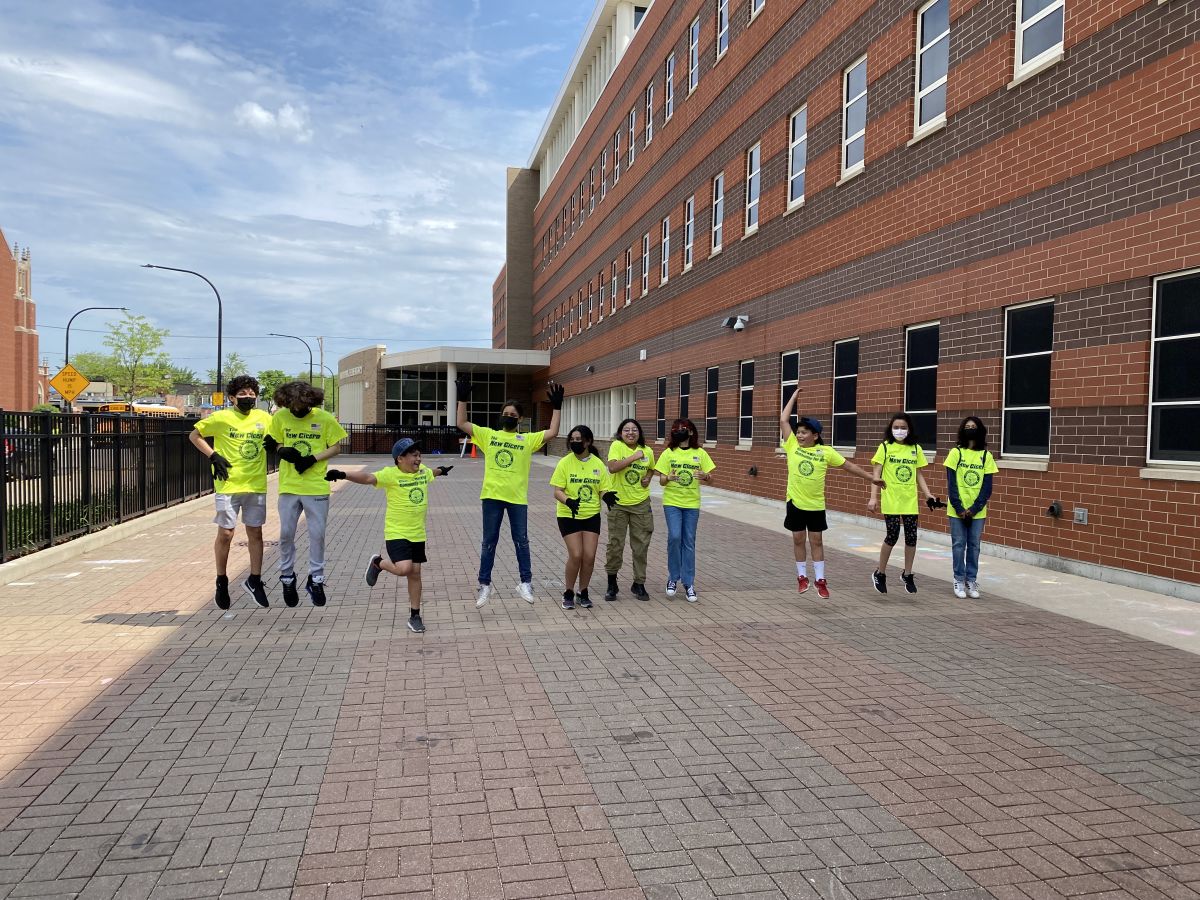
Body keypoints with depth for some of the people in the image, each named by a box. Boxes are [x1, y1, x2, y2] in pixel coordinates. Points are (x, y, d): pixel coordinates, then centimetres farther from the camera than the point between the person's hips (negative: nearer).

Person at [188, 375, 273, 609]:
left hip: (256, 485, 3)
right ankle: (221, 582, 20)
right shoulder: (221, 418, -5)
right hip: (228, 485, -3)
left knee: (255, 532, 8)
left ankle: (254, 580, 21)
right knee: (226, 533, 2)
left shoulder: (263, 417, 4)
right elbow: (194, 435, 3)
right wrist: (213, 456, -7)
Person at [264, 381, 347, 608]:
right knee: (286, 534, 6)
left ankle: (316, 580, 18)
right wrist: (282, 450, -14)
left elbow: (336, 447, 0)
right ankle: (287, 578, 24)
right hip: (288, 486, 2)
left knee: (317, 534, 4)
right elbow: (275, 444, 10)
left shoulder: (324, 418, -6)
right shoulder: (280, 417, 0)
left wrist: (313, 458, -15)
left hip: (317, 486, -1)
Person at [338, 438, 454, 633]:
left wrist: (442, 470, 52)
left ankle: (415, 616, 22)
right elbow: (368, 478, -29)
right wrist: (343, 475, -45)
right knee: (403, 569, -21)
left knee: (415, 573, 9)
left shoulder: (423, 472, 5)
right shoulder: (391, 474, -15)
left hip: (418, 534, 6)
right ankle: (378, 562, 12)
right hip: (396, 533, -6)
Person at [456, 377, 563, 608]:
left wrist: (556, 406, -9)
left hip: (517, 498, -1)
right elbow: (462, 424, 4)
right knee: (489, 541, 7)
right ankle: (485, 585, 16)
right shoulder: (488, 435, 6)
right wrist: (463, 399, -4)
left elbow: (552, 433, -6)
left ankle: (526, 582, 17)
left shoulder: (528, 439, 3)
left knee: (521, 540, 6)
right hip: (492, 496, 1)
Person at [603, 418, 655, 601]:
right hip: (618, 503, -3)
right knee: (615, 545, 4)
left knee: (641, 546, 8)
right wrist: (634, 457, -23)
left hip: (641, 504, 3)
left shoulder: (647, 451, 2)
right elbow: (612, 467, -25)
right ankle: (612, 584, 20)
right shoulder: (617, 446, -9)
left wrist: (648, 478, 2)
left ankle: (639, 584, 22)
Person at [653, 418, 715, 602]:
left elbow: (710, 478, 4)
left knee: (689, 542, 4)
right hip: (672, 502, -1)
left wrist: (705, 476, -19)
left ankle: (688, 583, 13)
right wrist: (668, 478, -22)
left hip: (692, 504, 1)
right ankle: (673, 577, 3)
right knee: (674, 537, -15)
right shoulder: (669, 453, 2)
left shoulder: (700, 453, 4)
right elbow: (661, 481, 1)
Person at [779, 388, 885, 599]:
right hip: (795, 502, 1)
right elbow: (783, 420, -6)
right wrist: (794, 395, -2)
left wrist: (871, 477, 3)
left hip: (816, 505, -1)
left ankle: (820, 580, 14)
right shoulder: (792, 446, -4)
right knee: (798, 539, 10)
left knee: (816, 541, 7)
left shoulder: (825, 452, -4)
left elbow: (848, 465, 4)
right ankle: (802, 576, 23)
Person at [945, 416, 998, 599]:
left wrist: (974, 508, -11)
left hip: (977, 511, 1)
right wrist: (959, 508, -11)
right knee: (958, 545, 2)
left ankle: (971, 581, 15)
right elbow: (951, 483, -5)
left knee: (974, 545, 6)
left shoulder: (986, 456, 2)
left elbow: (987, 486, -1)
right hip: (957, 510, -1)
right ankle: (959, 581, 10)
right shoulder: (955, 453, -2)